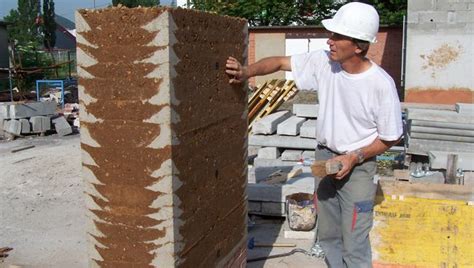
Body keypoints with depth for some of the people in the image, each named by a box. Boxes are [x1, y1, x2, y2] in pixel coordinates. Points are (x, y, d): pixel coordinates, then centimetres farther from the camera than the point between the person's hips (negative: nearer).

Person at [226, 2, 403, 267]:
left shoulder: (381, 85, -22)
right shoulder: (323, 61, -10)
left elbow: (391, 138, -11)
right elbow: (280, 62, -3)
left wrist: (354, 157, -20)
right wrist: (247, 71, -20)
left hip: (358, 166, -5)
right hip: (324, 157, 5)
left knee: (354, 244, 1)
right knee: (328, 234, 19)